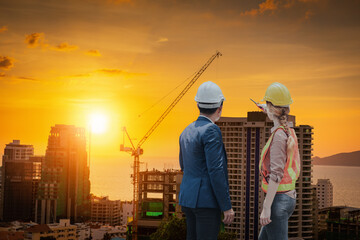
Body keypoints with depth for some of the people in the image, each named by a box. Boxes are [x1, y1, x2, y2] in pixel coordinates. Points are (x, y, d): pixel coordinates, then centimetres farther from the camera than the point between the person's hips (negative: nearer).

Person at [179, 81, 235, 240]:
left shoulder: (187, 132, 12)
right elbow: (216, 171, -20)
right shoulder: (211, 131, -15)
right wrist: (227, 207, -16)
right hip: (206, 201, -9)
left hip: (188, 197, 9)